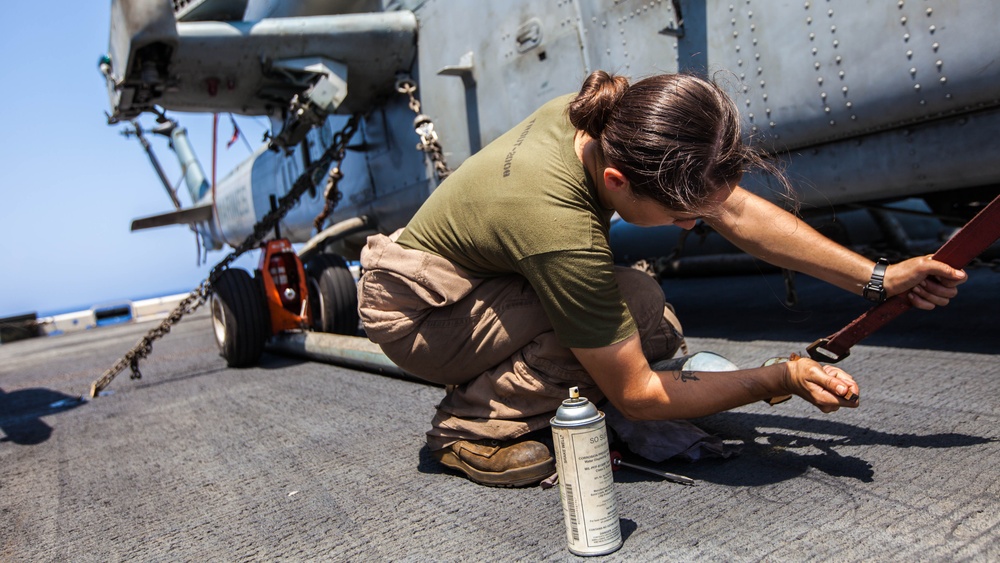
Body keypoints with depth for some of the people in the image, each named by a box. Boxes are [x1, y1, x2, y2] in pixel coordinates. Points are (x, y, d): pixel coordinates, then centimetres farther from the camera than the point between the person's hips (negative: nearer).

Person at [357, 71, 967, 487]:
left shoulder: (614, 117, -17)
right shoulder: (562, 233, -39)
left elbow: (740, 212, -8)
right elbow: (638, 396, -27)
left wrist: (878, 277, -7)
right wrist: (783, 379, -20)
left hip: (477, 279, 7)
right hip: (414, 313, -7)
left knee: (656, 336, -5)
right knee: (638, 309, -26)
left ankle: (491, 387, 6)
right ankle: (475, 426, -12)